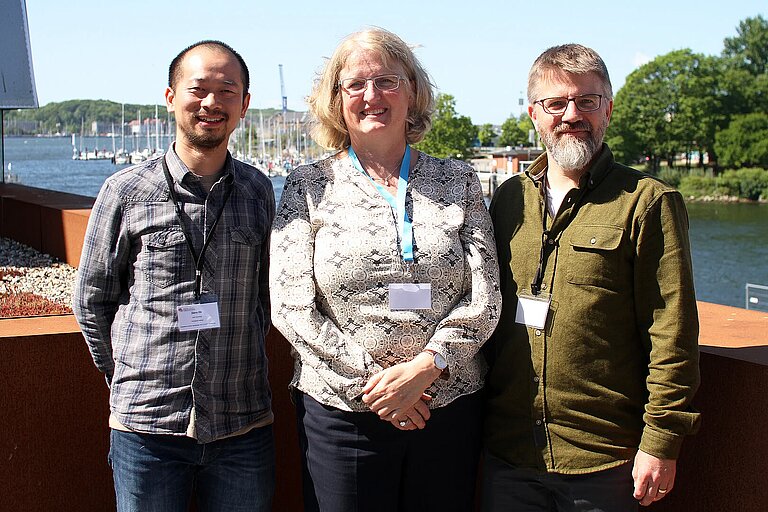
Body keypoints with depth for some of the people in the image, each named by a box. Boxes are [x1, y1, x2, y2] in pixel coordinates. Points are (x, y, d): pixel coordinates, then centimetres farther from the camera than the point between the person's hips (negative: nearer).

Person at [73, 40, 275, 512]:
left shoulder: (259, 191, 5)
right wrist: (129, 376, 8)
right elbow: (92, 300, 7)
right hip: (147, 424, -2)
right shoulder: (126, 191, -2)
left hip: (243, 425, 2)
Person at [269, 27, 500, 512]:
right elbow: (291, 307, -4)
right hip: (341, 412, -1)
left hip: (450, 412, 2)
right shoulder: (309, 187, 3)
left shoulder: (459, 181, 6)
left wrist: (424, 367, -15)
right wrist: (372, 377, -12)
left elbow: (484, 298, -1)